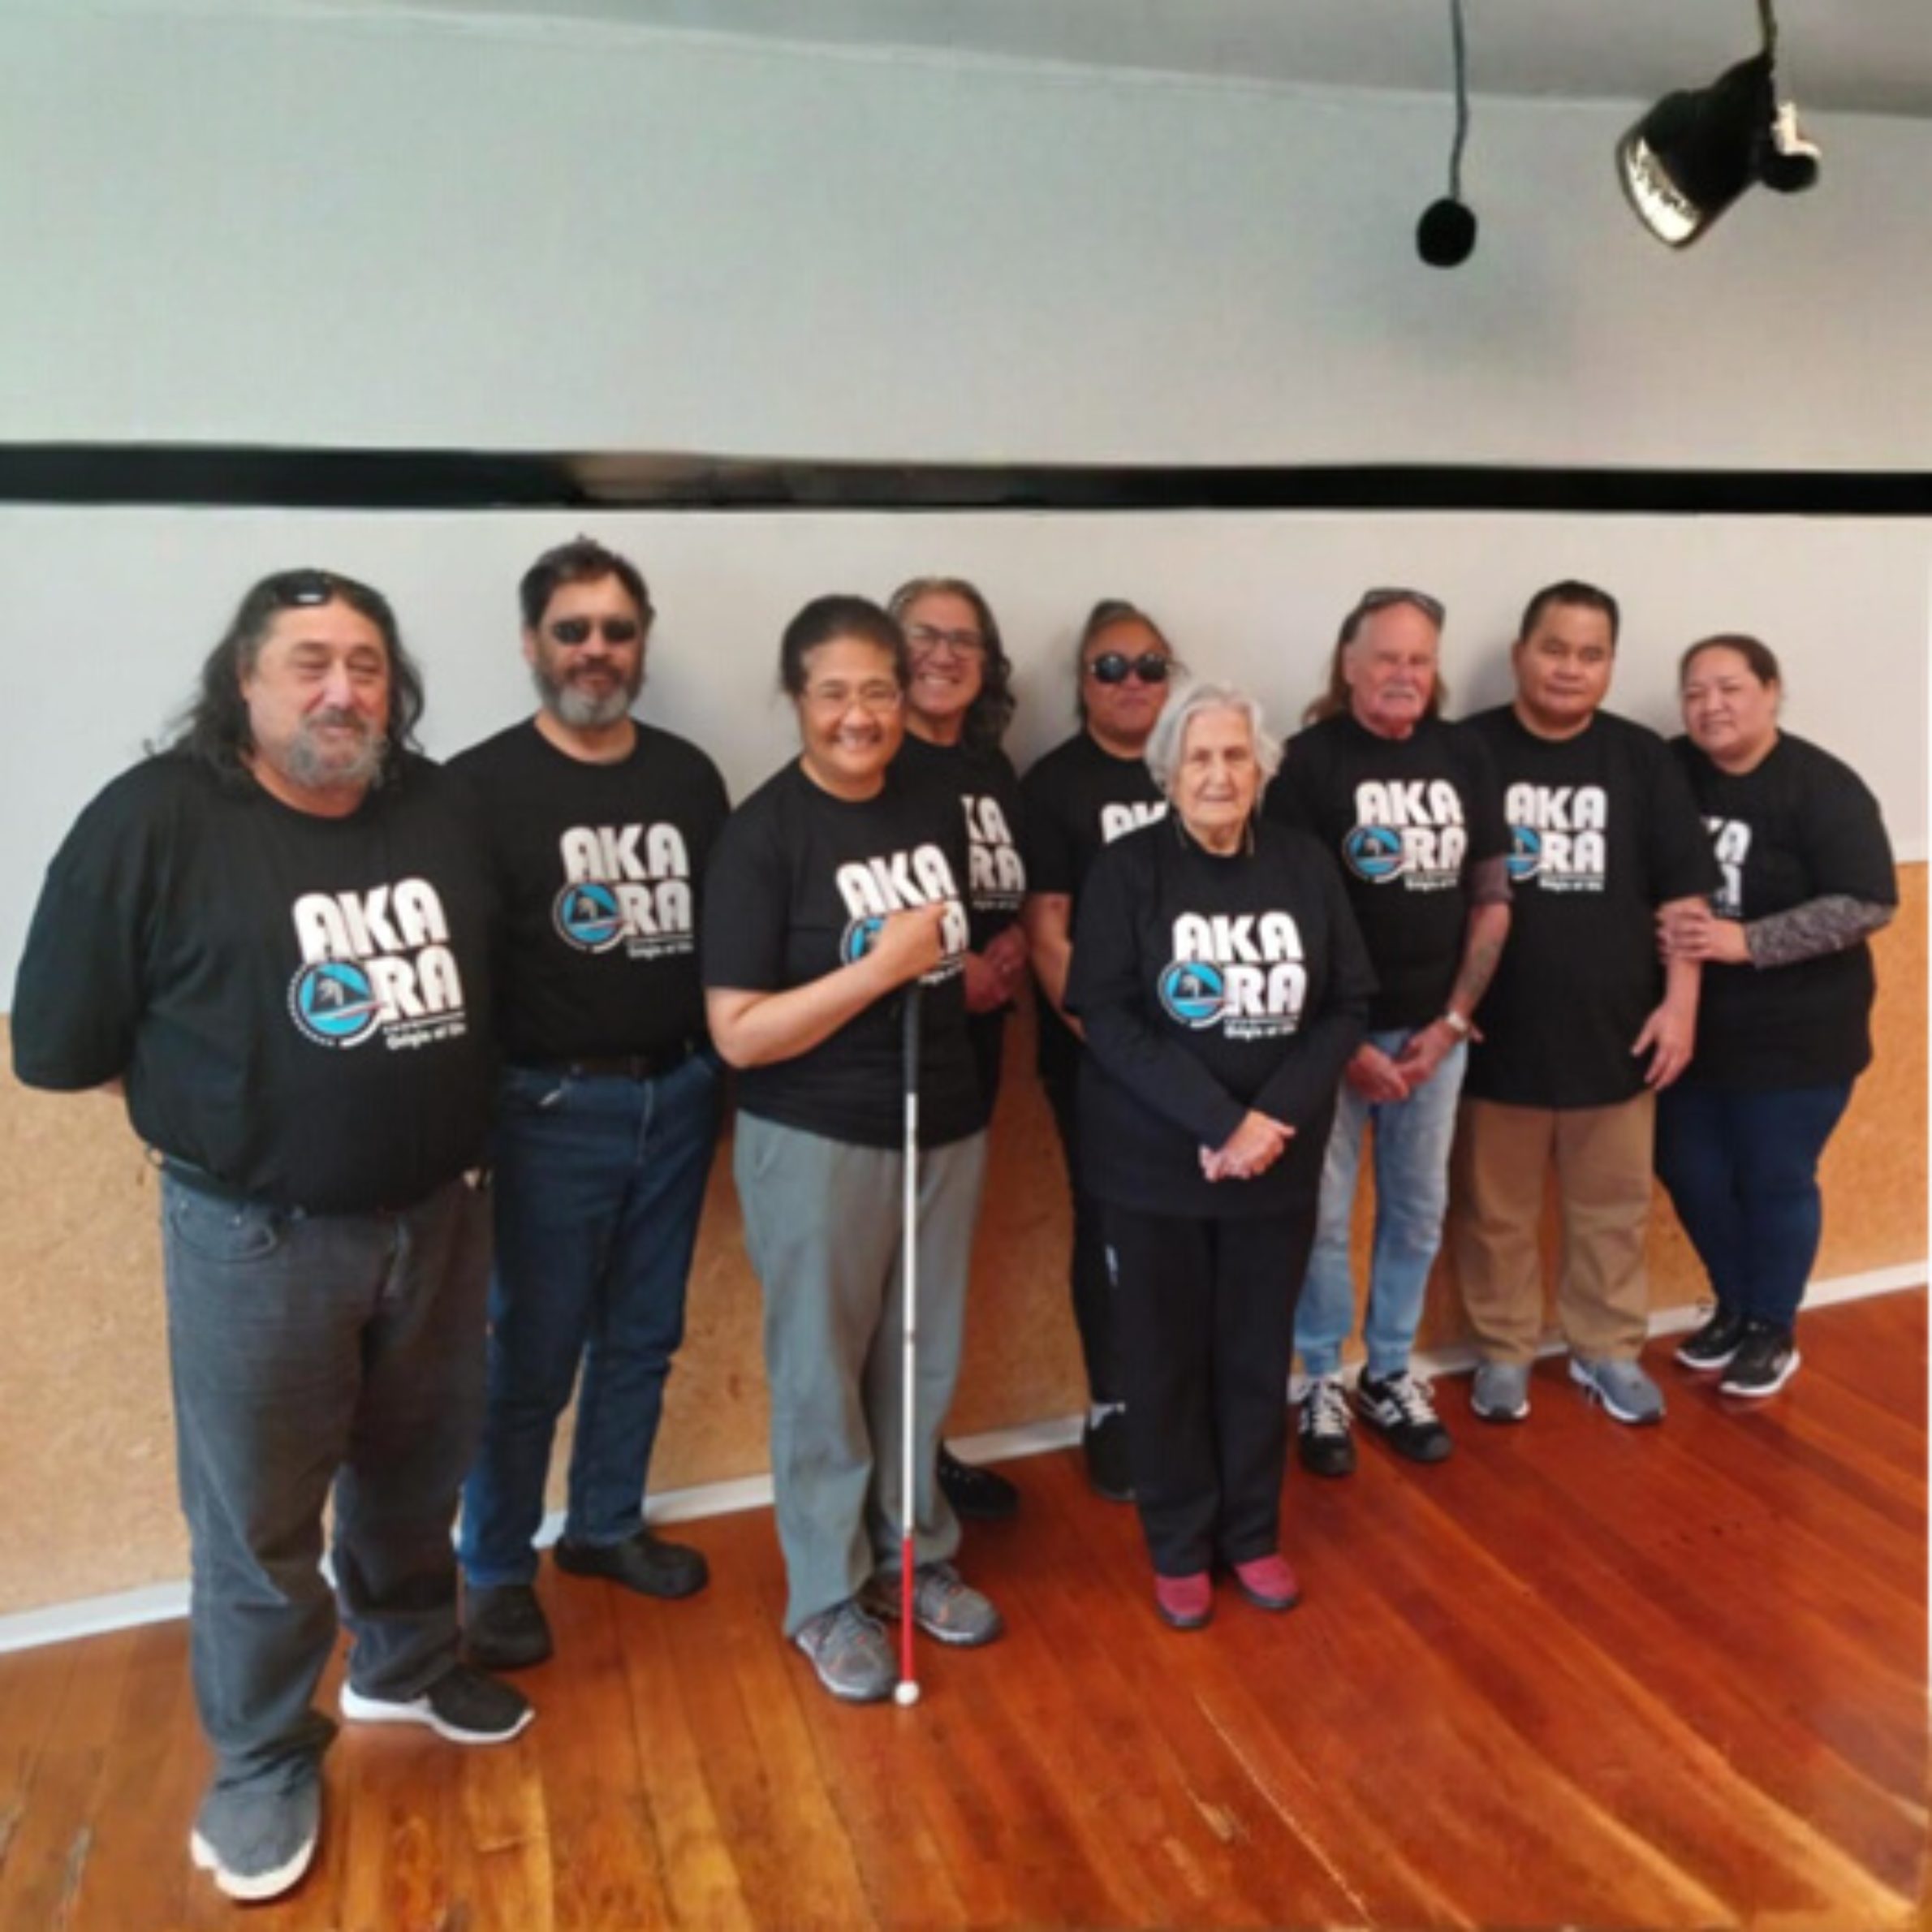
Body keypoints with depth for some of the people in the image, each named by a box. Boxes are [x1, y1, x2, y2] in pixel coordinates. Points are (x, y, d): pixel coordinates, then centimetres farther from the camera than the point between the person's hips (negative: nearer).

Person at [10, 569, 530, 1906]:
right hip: (258, 1237, -4)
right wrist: (227, 1105, -1)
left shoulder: (443, 808, 0)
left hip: (438, 1214, 5)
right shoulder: (155, 819, -13)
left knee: (418, 1471, 22)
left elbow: (484, 989, 13)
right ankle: (263, 1764, 33)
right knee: (257, 1513, 10)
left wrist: (436, 1112, 5)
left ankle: (407, 1663, 47)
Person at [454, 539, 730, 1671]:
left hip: (678, 1094, 5)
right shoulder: (484, 784, -8)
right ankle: (497, 1571, 25)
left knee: (644, 1336, 17)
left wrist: (721, 1064, 4)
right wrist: (482, 1094, -14)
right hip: (553, 1108, -5)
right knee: (533, 1354, 6)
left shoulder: (689, 775, 7)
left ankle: (607, 1526, 36)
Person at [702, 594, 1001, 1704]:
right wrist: (883, 967, -22)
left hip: (946, 1125, 6)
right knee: (824, 1372, 10)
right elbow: (739, 1034, -18)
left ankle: (918, 1555, 38)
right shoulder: (764, 834, -14)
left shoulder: (938, 813, 5)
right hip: (817, 1142, -5)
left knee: (924, 1362, 17)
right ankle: (829, 1597, 28)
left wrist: (979, 977, 2)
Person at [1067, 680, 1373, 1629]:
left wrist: (1273, 1117, -14)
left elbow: (1347, 1006, -1)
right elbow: (1109, 1018, -14)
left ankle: (1252, 1532, 33)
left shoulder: (1305, 866, 1)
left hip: (1279, 1161, 3)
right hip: (1154, 1164, -2)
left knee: (1258, 1353, 14)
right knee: (1166, 1357, 9)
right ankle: (1179, 1547, 28)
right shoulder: (1126, 870, -7)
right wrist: (1219, 1121, -21)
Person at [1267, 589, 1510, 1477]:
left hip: (1434, 1027, 4)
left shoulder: (1466, 756, 4)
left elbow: (1492, 899, 8)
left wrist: (1454, 1020, -1)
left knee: (1417, 1210, 14)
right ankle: (1320, 1384, 22)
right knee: (1323, 1213, 4)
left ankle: (1391, 1372, 31)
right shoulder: (1309, 759, -9)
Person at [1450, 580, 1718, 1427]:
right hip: (1497, 1033, -2)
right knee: (1495, 1209, 10)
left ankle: (1607, 1350, 31)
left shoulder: (1642, 759, 4)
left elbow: (1682, 891, 5)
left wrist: (1681, 1002, 0)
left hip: (1614, 1029, 2)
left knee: (1613, 1206, 14)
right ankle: (1503, 1351, 28)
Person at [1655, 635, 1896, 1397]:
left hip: (1794, 1034, -4)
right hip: (1691, 1027, 4)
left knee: (1775, 1183, 8)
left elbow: (1867, 903, -19)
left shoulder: (1822, 787, -13)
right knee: (1689, 1175, 13)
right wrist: (1660, 925, -15)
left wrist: (1747, 940, -25)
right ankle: (1734, 1308, 37)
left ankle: (1773, 1330, 30)